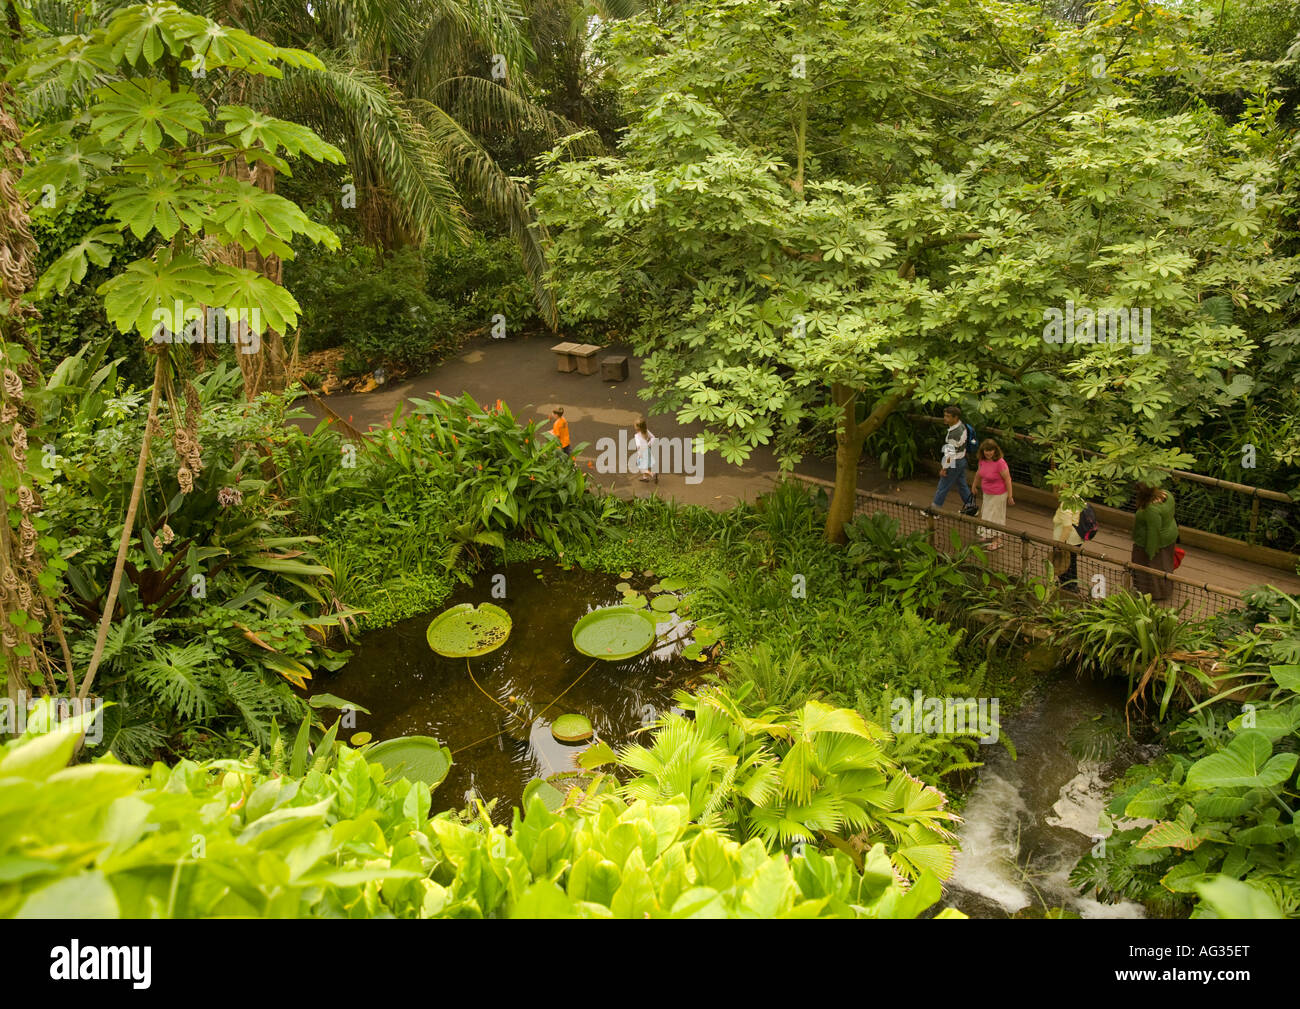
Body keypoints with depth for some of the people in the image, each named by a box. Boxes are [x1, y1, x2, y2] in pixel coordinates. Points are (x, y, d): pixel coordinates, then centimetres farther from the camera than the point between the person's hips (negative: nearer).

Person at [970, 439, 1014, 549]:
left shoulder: (1000, 462, -29)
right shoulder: (982, 460, -8)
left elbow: (1007, 479, -23)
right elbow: (979, 473, 12)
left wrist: (1010, 496, -20)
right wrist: (974, 485, 24)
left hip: (998, 495, -7)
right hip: (986, 493, 7)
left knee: (996, 516, 5)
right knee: (986, 514, 22)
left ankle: (998, 541, 19)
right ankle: (988, 535, 42)